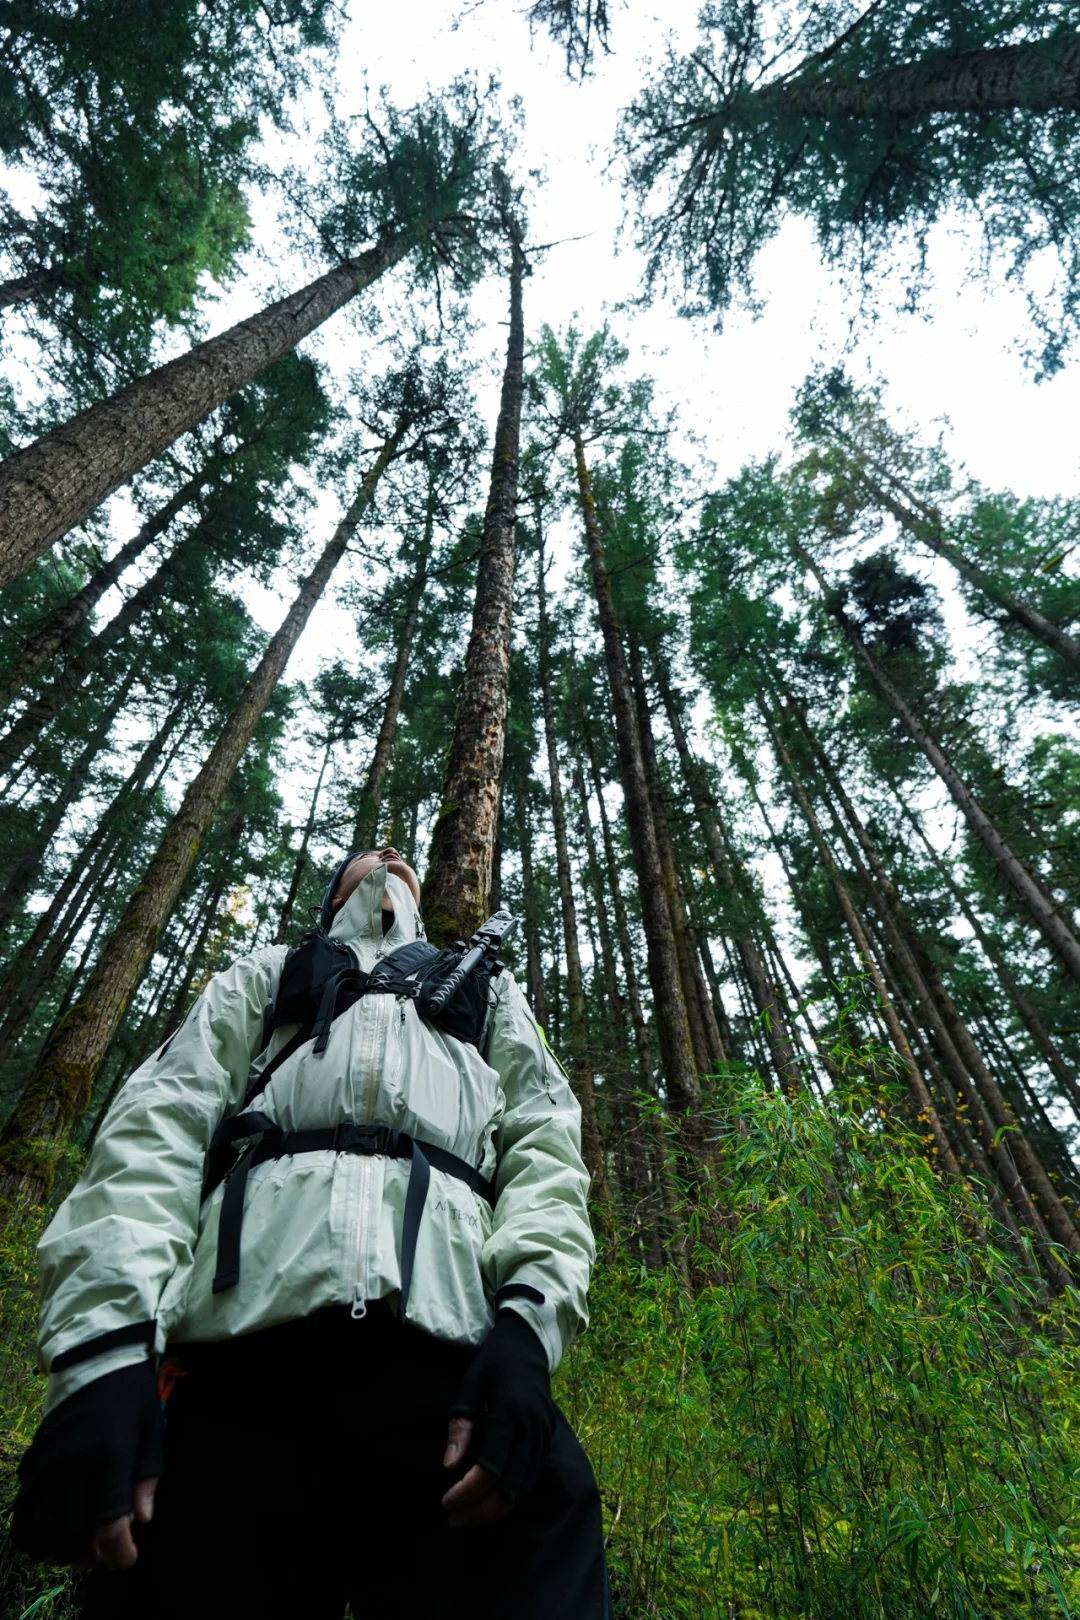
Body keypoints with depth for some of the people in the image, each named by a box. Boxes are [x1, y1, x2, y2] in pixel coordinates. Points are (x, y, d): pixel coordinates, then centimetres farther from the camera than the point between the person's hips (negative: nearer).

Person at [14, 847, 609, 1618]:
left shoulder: (489, 990, 29)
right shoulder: (265, 975, 29)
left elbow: (546, 1142, 14)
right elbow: (158, 1128, 12)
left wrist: (527, 1326, -6)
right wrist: (107, 1339, -6)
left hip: (449, 1353, 1)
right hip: (241, 1354, 1)